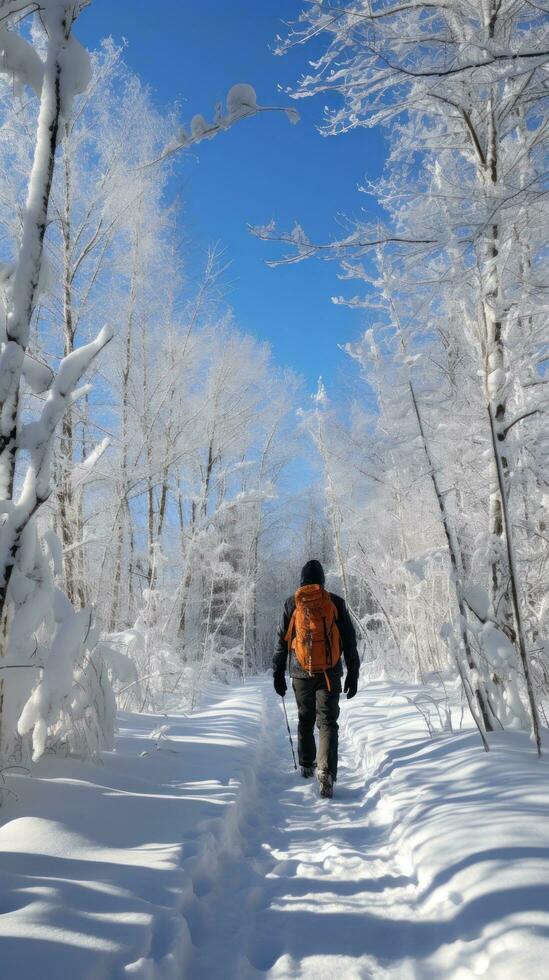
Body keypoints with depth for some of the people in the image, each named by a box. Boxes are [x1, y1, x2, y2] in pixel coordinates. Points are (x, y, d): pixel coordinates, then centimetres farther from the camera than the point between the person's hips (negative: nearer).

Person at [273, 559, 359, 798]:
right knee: (327, 722, 0)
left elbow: (281, 641, 5)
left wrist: (278, 674, 11)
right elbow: (349, 640, 3)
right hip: (329, 672, -1)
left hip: (301, 672, 1)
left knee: (305, 719, 19)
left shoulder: (291, 604, 3)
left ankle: (306, 765, 30)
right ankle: (326, 772, -16)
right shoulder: (335, 603, 2)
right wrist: (353, 673, 9)